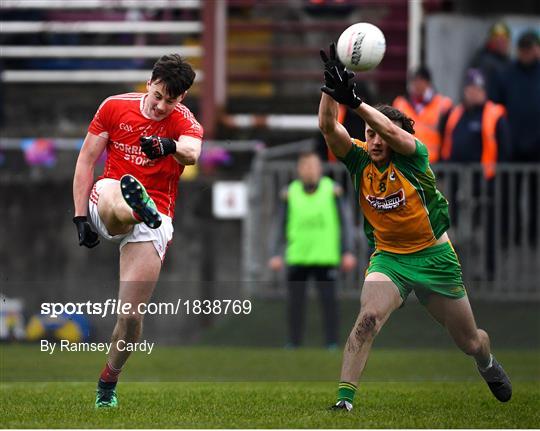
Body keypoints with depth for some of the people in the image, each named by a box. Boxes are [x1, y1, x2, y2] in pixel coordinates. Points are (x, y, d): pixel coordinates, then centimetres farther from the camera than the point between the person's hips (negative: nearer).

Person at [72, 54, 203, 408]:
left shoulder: (184, 122, -5)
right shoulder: (115, 107, 1)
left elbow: (192, 152, -30)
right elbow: (86, 160, 5)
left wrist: (170, 146, -54)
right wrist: (80, 216, -4)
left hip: (154, 217, -1)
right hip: (108, 195, 1)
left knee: (132, 315, -7)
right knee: (112, 202, -41)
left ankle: (108, 383, 15)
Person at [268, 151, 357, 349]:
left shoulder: (332, 191, 1)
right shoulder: (290, 193, 4)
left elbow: (345, 222, 5)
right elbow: (281, 226, 10)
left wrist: (348, 252, 0)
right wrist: (276, 255, 3)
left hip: (325, 258, -1)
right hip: (297, 258, 1)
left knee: (328, 299, -4)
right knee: (295, 301, 1)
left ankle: (332, 343, 2)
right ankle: (294, 343, 9)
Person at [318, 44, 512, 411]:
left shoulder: (413, 157, -16)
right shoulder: (359, 160, -7)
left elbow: (395, 132, -37)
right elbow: (328, 127, -21)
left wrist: (355, 101, -52)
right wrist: (331, 88, -39)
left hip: (433, 254, -1)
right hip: (388, 255, 1)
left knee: (470, 342, 13)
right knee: (368, 318, -29)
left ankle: (488, 364, 50)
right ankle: (345, 398, -28)